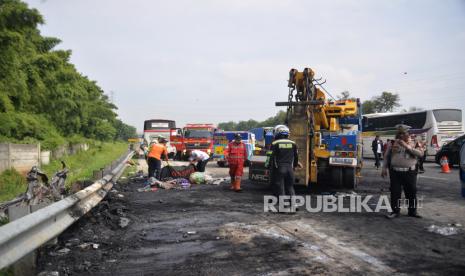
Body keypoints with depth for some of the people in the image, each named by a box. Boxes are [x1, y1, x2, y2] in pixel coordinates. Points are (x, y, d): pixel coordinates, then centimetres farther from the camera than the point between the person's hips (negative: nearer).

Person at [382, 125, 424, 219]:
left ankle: (412, 211, 24)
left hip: (409, 172, 0)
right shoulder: (393, 143, 6)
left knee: (411, 192, 8)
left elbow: (420, 154, -12)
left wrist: (407, 147, -18)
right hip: (395, 172, 0)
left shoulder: (413, 143, 4)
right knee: (395, 192, 3)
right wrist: (384, 168, 4)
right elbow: (387, 156, 11)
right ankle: (395, 211, 15)